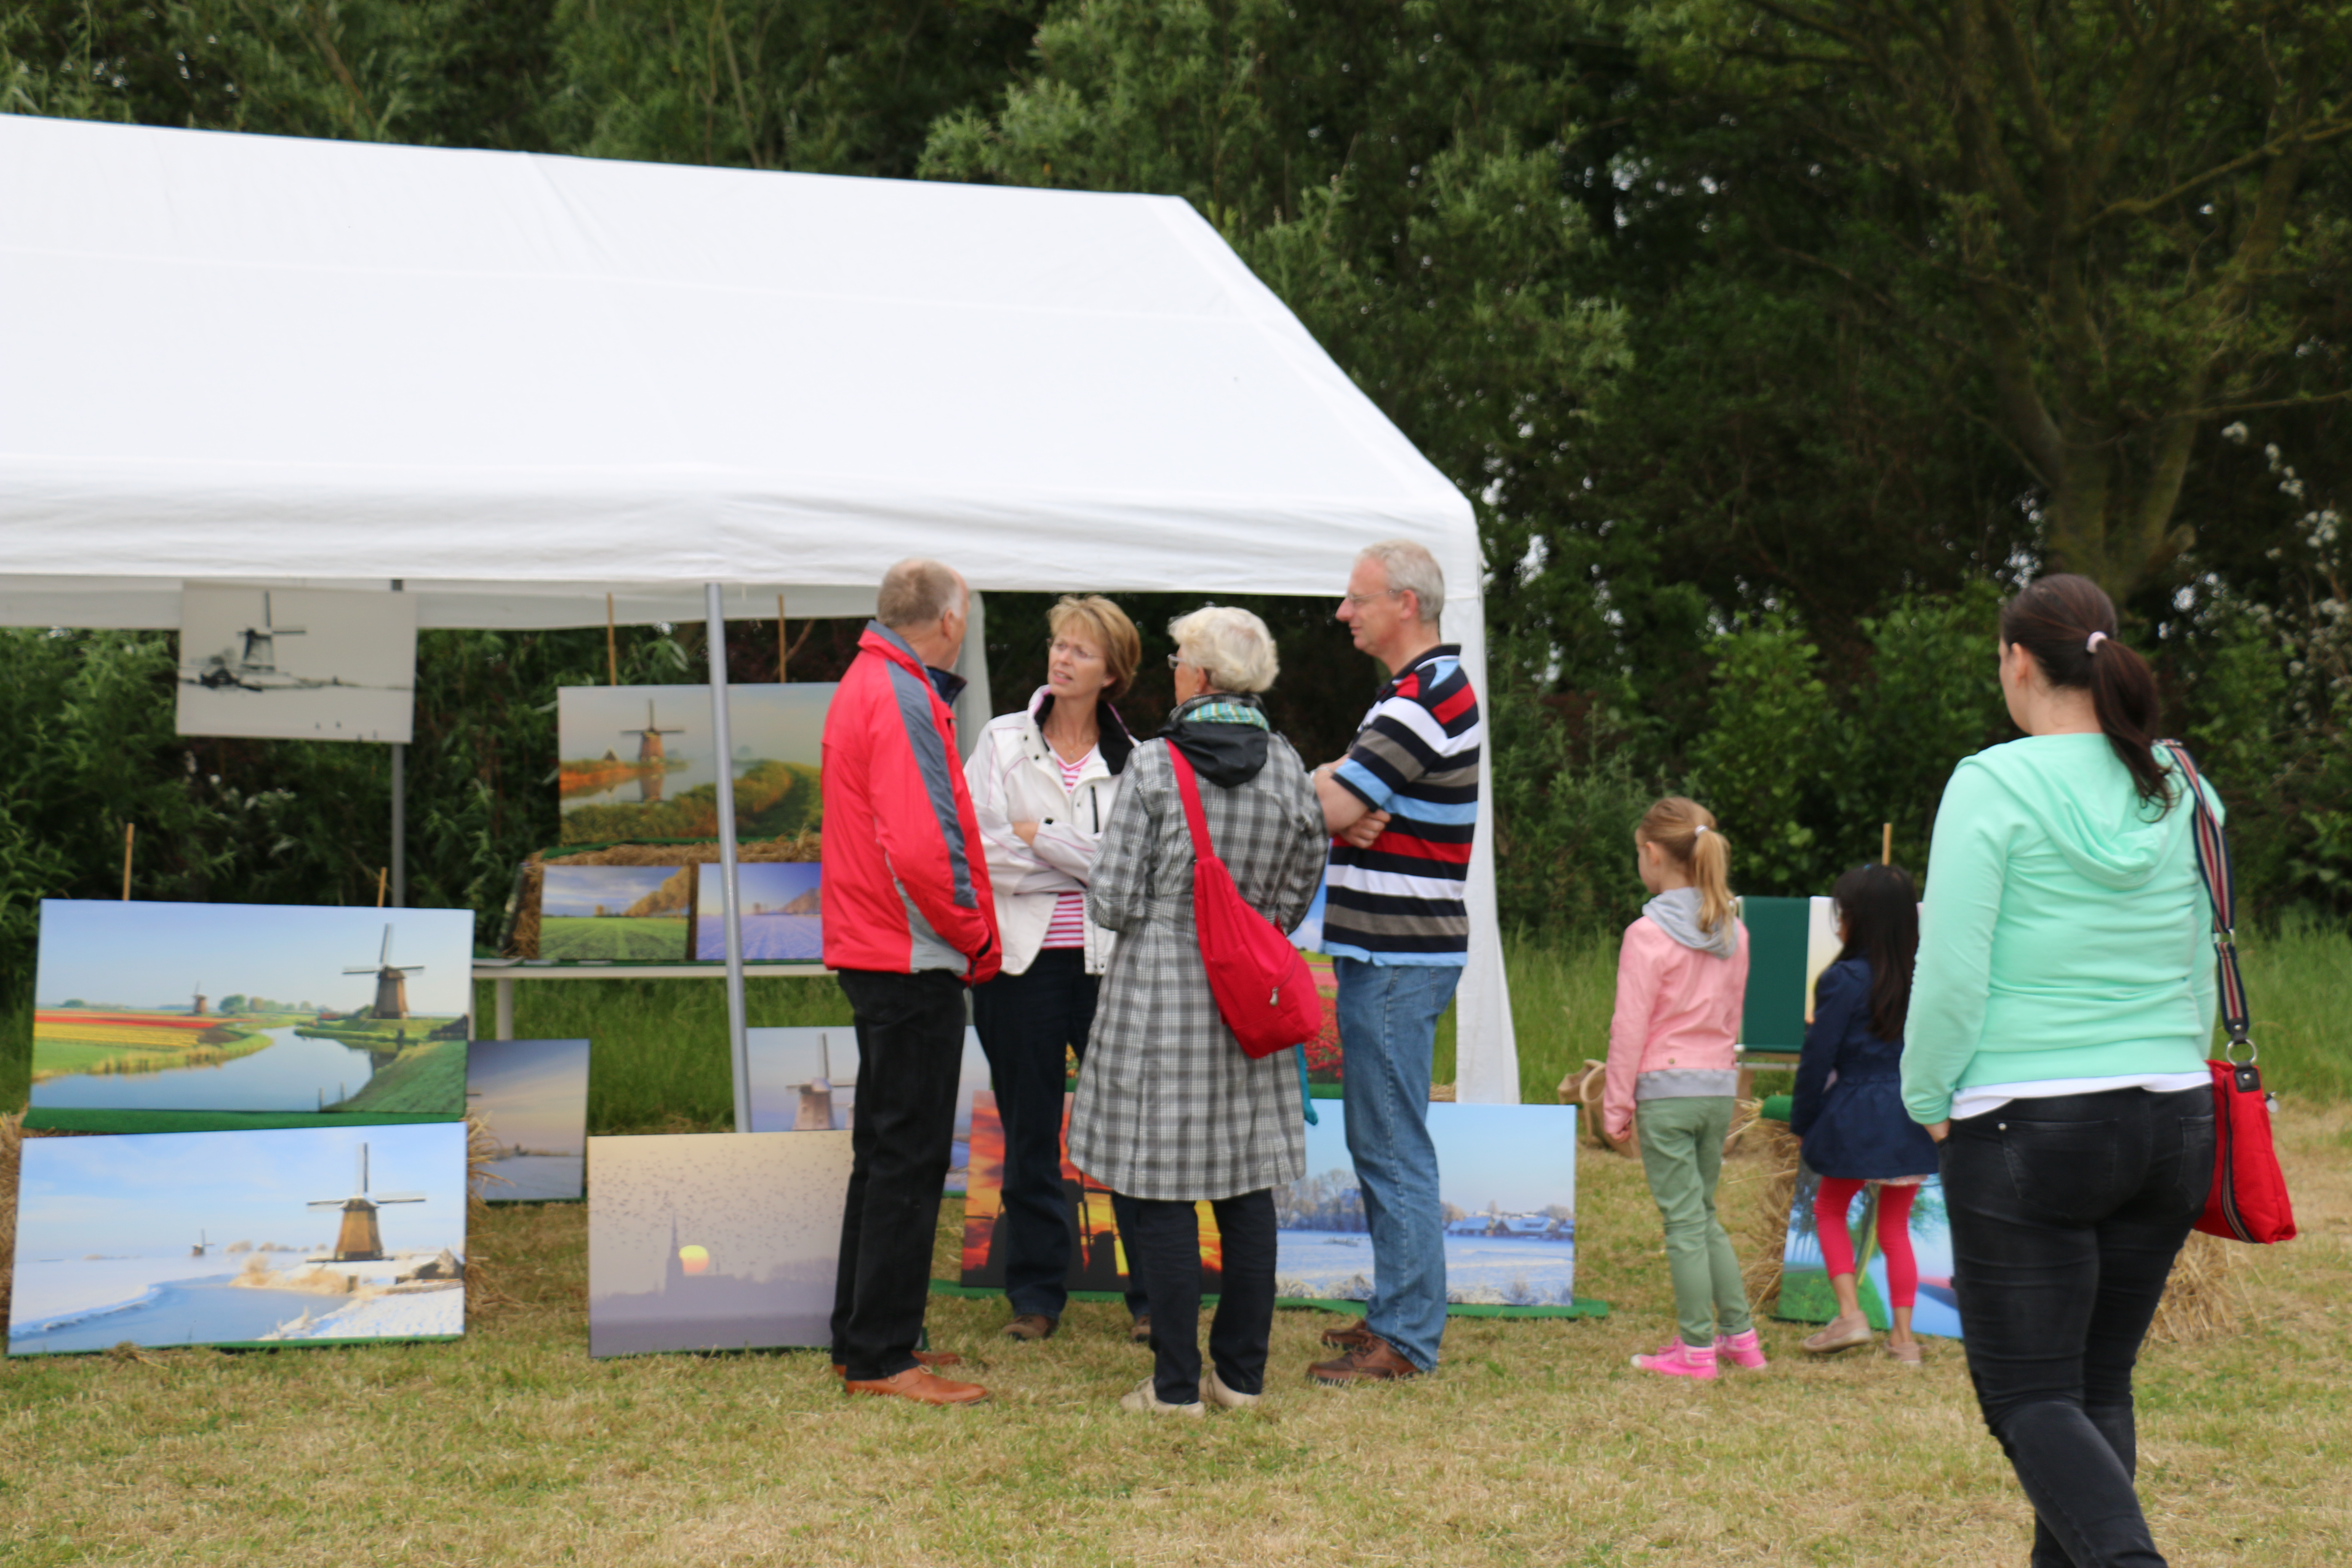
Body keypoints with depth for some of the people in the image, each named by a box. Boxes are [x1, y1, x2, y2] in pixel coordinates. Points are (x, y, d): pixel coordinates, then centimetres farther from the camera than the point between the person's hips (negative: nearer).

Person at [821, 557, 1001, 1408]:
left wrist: (963, 930, 15)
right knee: (909, 1157, -5)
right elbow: (922, 848, -26)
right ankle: (881, 1357, -1)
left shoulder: (863, 685, 16)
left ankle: (864, 1335, 25)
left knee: (886, 1151, 17)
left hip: (871, 949, 10)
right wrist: (974, 936, -12)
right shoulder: (903, 700, -17)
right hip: (914, 958, -10)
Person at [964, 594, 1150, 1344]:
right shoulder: (1002, 742, 6)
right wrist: (1082, 864, -7)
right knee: (1029, 1135, 8)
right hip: (1023, 962, 1)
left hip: (1110, 963, 0)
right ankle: (1035, 1294, 19)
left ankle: (1152, 1296, 10)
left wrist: (1041, 839, -10)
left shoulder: (1132, 759, 6)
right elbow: (980, 851, -5)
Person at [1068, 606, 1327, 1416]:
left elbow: (1115, 900, -10)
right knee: (1248, 1188, 11)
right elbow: (1297, 894, 8)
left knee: (1159, 1191, 1)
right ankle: (1242, 1373, 16)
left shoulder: (1155, 764, -12)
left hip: (1160, 988, -5)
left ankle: (1176, 1384, 3)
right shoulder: (1287, 769, 1)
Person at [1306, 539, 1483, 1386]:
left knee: (1392, 1148, -6)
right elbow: (1344, 807, 13)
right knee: (1383, 1143, 16)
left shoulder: (1422, 701, -17)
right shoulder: (1437, 686, 17)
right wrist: (1352, 811, -8)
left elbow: (1325, 809, -22)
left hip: (1396, 958, -10)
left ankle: (1406, 1340, -2)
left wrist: (1327, 783, -1)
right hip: (1395, 951, 10)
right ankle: (1398, 1311, 24)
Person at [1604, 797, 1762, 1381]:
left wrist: (1616, 1104, -3)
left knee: (1684, 1220, -1)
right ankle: (1739, 1334, 20)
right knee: (1703, 1213, 18)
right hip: (1720, 1089, 6)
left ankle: (1696, 1349, 4)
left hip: (1665, 1091, -6)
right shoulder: (1734, 932, 7)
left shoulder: (1648, 934, -12)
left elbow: (1630, 1028, -10)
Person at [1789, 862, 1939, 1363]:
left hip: (1857, 1115, -4)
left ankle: (1850, 1314, 3)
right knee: (1895, 1226, 14)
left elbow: (1818, 1058, -9)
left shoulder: (1843, 981, -12)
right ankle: (1903, 1336, 12)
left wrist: (1803, 1121, 2)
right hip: (1913, 1114, 4)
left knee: (1830, 1210, 15)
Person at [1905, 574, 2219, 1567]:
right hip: (2173, 1117, 6)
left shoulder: (1995, 785, -10)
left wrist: (1929, 1103, 2)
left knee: (2031, 1397, 0)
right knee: (2100, 1385, 16)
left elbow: (1951, 975, -12)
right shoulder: (2177, 792, 5)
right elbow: (2200, 969, 12)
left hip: (2029, 1124, -5)